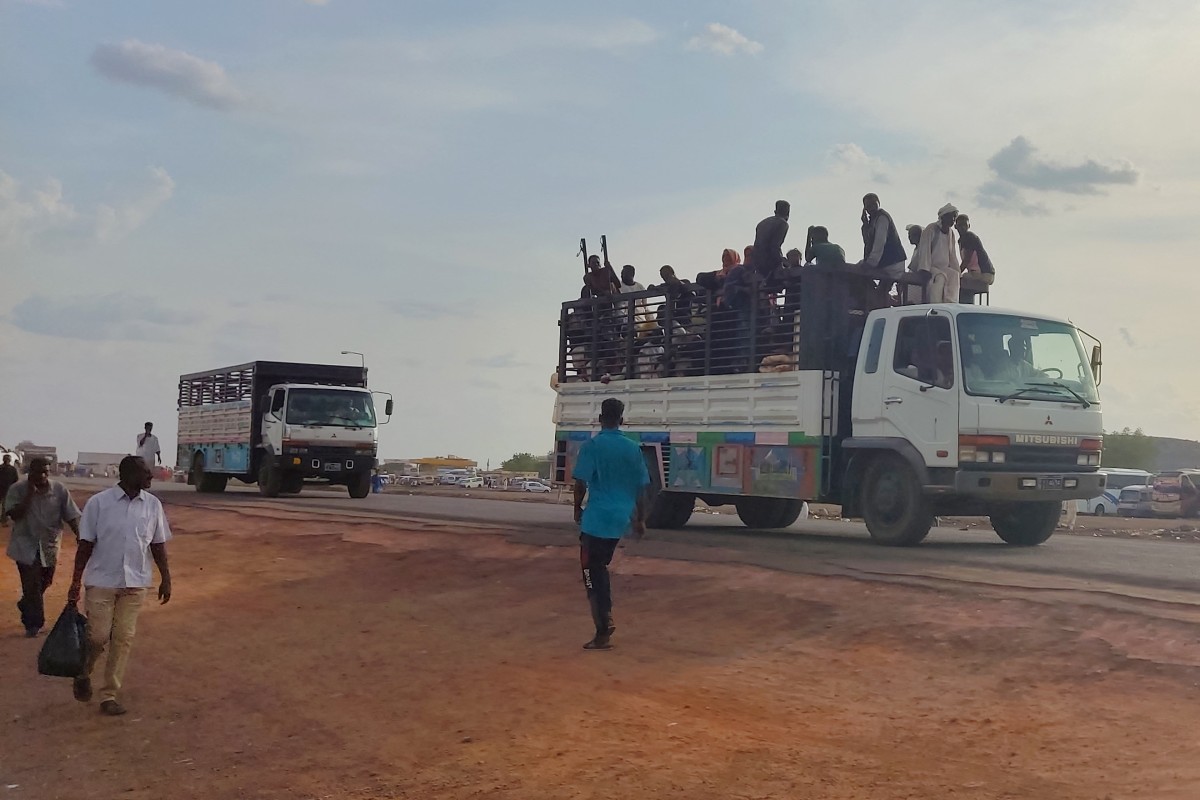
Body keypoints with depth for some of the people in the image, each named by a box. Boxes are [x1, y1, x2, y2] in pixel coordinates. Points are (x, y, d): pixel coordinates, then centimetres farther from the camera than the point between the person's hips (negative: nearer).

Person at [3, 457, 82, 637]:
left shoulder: (59, 490, -6)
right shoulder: (17, 490, -10)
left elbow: (71, 516, -3)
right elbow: (14, 514, -21)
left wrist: (80, 536, -15)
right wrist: (30, 493, -25)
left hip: (50, 545, 3)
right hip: (26, 546, -3)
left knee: (44, 582, 17)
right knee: (32, 585, -5)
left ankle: (25, 606, 45)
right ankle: (34, 623, 7)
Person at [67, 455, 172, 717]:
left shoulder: (153, 505, 0)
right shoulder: (98, 503, -9)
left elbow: (158, 545, 8)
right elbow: (86, 544, -4)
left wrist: (166, 578, 7)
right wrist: (75, 582, -5)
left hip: (135, 582, 3)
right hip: (101, 581, -3)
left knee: (124, 638, 3)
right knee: (98, 636, 0)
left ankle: (109, 695, 13)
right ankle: (83, 674, 31)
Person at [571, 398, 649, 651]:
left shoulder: (592, 445, -8)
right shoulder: (633, 448, 6)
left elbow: (581, 482, -11)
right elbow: (641, 487, 8)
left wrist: (577, 508, 5)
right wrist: (640, 519, 16)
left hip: (597, 517, -5)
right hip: (621, 518, 5)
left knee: (592, 572, 1)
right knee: (600, 567, 24)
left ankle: (603, 634, -2)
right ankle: (606, 617, 22)